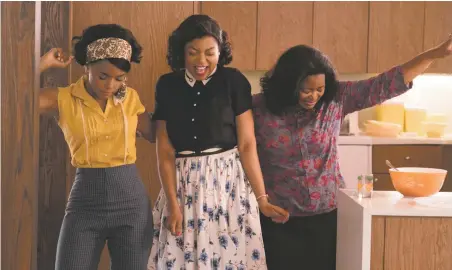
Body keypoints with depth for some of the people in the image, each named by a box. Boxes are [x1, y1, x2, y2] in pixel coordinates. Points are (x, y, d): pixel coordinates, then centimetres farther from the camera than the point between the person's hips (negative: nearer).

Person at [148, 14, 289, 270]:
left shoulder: (233, 81, -4)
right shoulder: (167, 86, 2)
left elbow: (247, 144, -5)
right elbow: (165, 151, 1)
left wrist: (261, 198, -11)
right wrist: (172, 203, -6)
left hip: (228, 182, -2)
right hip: (183, 185, 2)